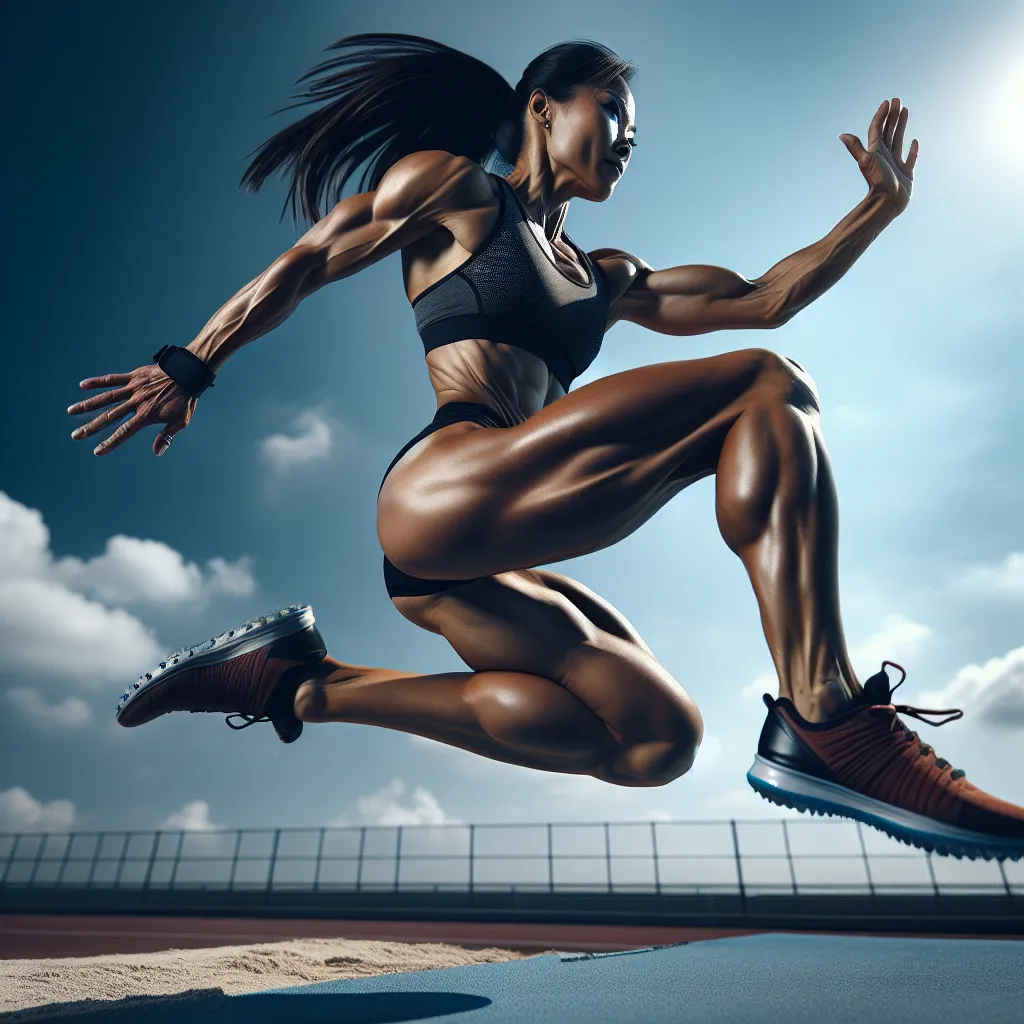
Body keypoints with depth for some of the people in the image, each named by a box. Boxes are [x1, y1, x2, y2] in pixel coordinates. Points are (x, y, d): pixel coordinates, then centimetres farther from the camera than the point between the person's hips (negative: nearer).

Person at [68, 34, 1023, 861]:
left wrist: (880, 206, 22)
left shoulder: (605, 279, 28)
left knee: (652, 744, -1)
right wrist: (190, 368, 6)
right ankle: (826, 725, -22)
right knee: (770, 389, -10)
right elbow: (301, 264, 10)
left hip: (486, 559, 8)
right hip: (441, 495, -8)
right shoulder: (455, 185, 12)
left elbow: (764, 297, 25)